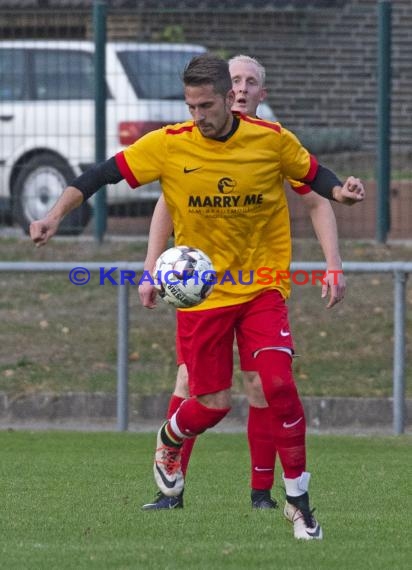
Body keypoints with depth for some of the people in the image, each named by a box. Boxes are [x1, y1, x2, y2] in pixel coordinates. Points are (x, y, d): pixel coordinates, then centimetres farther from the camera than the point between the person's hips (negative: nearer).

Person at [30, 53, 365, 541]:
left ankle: (298, 500, -3)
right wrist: (56, 214, -17)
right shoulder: (168, 145, -11)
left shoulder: (272, 139, -7)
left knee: (278, 383, -17)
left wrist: (341, 190, -12)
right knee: (213, 404, 1)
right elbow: (103, 173, -7)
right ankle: (168, 442, 39)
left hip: (263, 287, 0)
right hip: (201, 293, 0)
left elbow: (312, 173, 9)